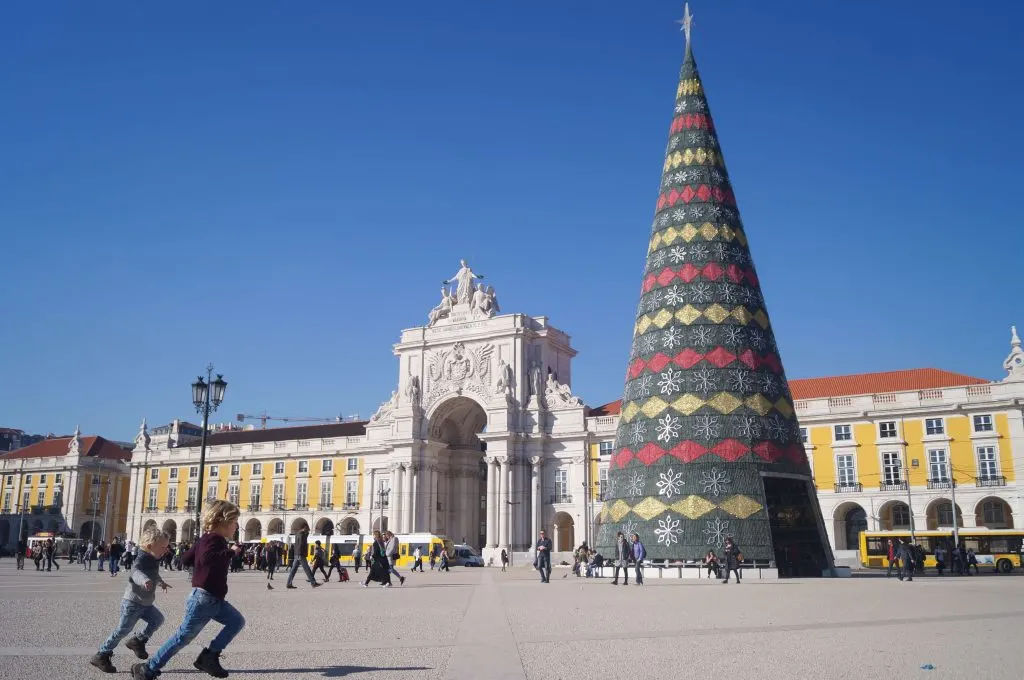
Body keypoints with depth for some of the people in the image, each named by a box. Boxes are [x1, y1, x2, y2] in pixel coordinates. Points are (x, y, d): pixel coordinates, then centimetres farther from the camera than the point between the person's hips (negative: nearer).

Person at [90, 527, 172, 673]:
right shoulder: (143, 560, -24)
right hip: (132, 603, -9)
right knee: (122, 631, -2)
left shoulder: (154, 561, 5)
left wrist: (161, 582, 46)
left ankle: (138, 641, 17)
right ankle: (101, 656, 11)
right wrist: (144, 580, -69)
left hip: (145, 603, 9)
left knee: (158, 619, 4)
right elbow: (134, 571, -48)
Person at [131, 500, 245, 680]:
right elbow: (206, 559, -38)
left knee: (237, 621, 6)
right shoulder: (214, 539, -18)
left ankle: (209, 656, 6)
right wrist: (231, 552, -30)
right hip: (204, 598, -10)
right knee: (183, 637, -2)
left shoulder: (208, 539, 13)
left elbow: (186, 559, 17)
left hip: (214, 599, 10)